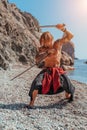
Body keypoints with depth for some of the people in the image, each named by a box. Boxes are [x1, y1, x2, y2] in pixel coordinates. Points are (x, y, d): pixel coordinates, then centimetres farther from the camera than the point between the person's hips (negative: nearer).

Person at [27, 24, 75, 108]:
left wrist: (63, 29, -24)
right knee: (36, 83, -22)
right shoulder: (42, 49, -4)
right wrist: (47, 52, -28)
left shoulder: (58, 44, -5)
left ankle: (68, 96, 27)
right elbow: (37, 59, -17)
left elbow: (70, 36, -8)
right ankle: (32, 102, -7)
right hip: (46, 71, 0)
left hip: (57, 71, 1)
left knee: (67, 84, -8)